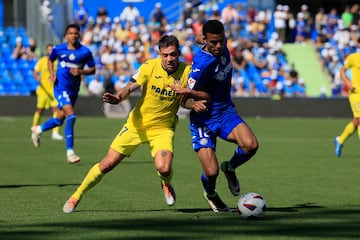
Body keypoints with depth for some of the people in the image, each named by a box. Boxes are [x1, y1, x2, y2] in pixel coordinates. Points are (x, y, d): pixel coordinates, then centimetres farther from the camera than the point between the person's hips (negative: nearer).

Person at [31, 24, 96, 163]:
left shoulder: (85, 52, -3)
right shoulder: (58, 49, -3)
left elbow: (92, 69, 3)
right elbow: (50, 60, 17)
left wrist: (81, 71, -16)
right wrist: (52, 74, 0)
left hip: (74, 89, 4)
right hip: (61, 87, -4)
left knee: (59, 120, 15)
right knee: (71, 116, -20)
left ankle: (38, 130, 44)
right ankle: (70, 152, -15)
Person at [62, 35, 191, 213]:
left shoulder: (186, 71, -12)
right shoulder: (150, 67, -14)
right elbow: (130, 87, -20)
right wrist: (118, 98, -41)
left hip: (163, 128, 0)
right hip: (137, 124, 0)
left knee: (164, 169, -24)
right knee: (107, 164, -3)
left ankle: (166, 185, 15)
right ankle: (76, 197, 16)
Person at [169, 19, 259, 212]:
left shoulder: (222, 48, -3)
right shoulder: (202, 64, -24)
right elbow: (184, 101, -16)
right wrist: (194, 103, -39)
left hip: (225, 112, 5)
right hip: (204, 119, -5)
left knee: (250, 145, -24)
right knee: (211, 172, -13)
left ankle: (230, 168, 9)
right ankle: (210, 194, 25)